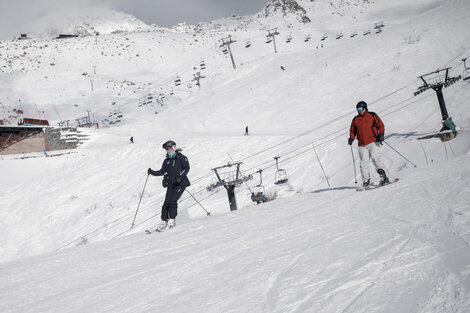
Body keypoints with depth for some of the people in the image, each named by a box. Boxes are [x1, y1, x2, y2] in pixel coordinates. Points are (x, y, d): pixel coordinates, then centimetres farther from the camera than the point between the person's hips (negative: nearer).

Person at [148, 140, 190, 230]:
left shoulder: (181, 157, -2)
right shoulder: (167, 161, 14)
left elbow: (187, 168, -7)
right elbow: (162, 171, 16)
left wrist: (181, 176, -21)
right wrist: (152, 172, 2)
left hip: (180, 183, -5)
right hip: (171, 184, 5)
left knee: (173, 201, -16)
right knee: (166, 202, -4)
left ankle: (172, 220, -8)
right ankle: (164, 221, 2)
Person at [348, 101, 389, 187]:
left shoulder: (372, 115, 8)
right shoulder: (355, 119, 17)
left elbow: (381, 125, 7)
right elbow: (352, 131, 23)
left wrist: (381, 134, -10)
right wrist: (351, 138, 3)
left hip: (373, 142, -3)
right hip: (362, 145, 3)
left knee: (375, 158, -18)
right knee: (364, 163, -5)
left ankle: (383, 176, -15)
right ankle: (366, 181, -2)